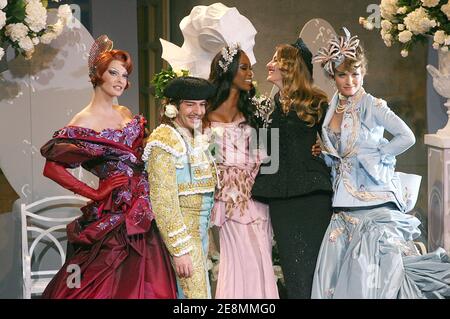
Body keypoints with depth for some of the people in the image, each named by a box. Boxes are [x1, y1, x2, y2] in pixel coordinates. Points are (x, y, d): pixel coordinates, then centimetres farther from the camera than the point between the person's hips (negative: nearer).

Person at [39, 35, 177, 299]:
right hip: (113, 214, -7)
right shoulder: (84, 122, -10)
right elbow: (52, 167, -15)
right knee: (113, 285, -2)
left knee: (143, 281, 10)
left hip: (141, 211, 7)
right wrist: (94, 193, -13)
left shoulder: (126, 114, 11)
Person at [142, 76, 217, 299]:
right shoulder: (164, 140, -14)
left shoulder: (197, 138, 13)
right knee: (196, 293, -9)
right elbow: (163, 200, -18)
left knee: (181, 292, 12)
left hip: (199, 231, 8)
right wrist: (179, 250, -20)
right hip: (179, 231, -8)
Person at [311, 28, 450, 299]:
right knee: (337, 264, 5)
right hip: (345, 200, 6)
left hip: (373, 196, -6)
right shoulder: (333, 105, 8)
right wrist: (323, 150, 2)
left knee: (372, 270, -4)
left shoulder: (371, 106, -10)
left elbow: (407, 137, -19)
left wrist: (374, 155, -11)